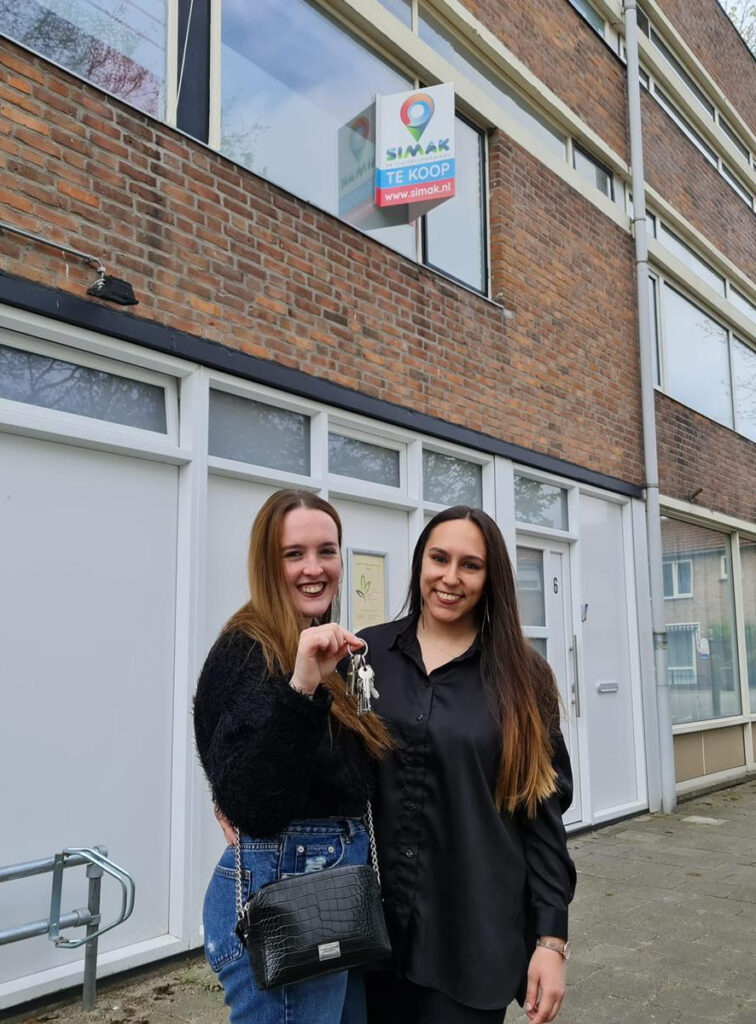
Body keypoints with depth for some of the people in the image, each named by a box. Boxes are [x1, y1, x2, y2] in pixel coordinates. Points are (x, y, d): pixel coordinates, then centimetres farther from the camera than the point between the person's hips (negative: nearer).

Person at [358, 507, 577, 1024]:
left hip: (476, 928, -1)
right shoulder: (367, 654, -2)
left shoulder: (520, 674, -3)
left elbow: (543, 810, -2)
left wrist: (551, 937, -4)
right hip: (372, 920, 1)